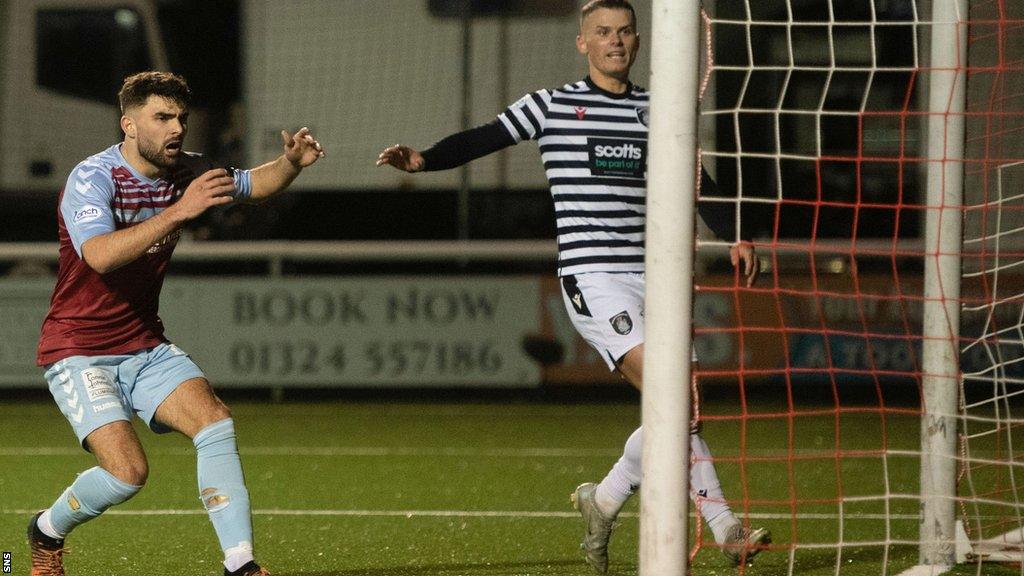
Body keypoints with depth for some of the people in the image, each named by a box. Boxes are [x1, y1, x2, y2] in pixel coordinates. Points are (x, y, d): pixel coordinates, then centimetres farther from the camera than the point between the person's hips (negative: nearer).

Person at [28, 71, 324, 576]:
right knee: (127, 470, -20)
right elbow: (99, 255, -38)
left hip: (145, 346, 6)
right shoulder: (92, 179, -20)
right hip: (79, 351, -6)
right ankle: (47, 532, 9)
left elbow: (252, 185, 18)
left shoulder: (184, 173, 1)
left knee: (215, 421, -16)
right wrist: (178, 212, -46)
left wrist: (291, 163, -5)